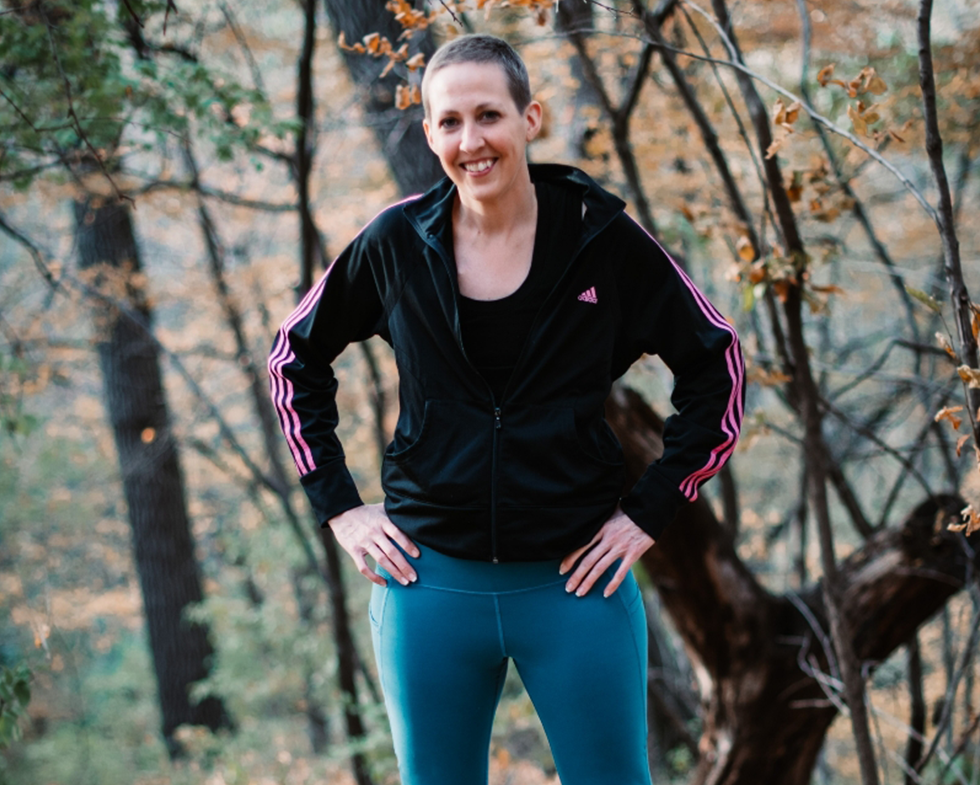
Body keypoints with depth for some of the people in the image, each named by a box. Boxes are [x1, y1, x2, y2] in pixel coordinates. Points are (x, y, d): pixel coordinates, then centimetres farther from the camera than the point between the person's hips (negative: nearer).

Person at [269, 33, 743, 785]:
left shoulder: (602, 239, -6)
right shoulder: (397, 243, -2)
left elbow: (715, 363, 3)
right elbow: (297, 357, 12)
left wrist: (651, 510, -2)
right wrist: (338, 504, 5)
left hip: (575, 582, -1)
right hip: (431, 581, 2)